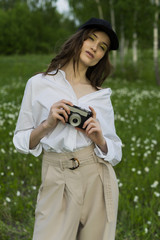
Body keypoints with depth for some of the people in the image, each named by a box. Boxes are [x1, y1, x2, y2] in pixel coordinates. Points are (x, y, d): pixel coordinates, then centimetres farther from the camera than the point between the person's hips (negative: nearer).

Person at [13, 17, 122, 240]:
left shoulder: (102, 96, 9)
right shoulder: (39, 84, 3)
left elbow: (115, 152, 9)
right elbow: (22, 141, 6)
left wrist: (100, 140, -11)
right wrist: (47, 125, -12)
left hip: (99, 179, 2)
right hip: (58, 182, -2)